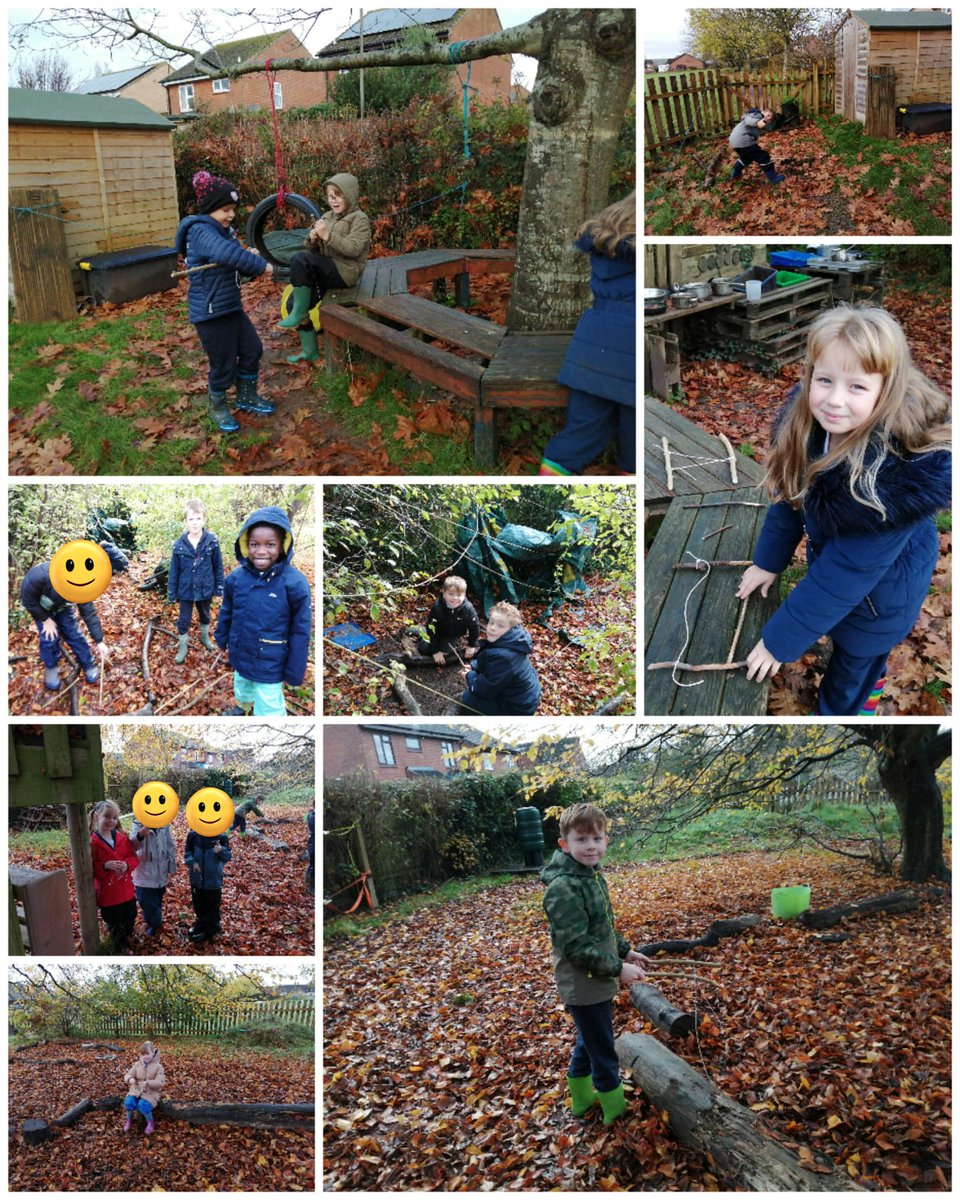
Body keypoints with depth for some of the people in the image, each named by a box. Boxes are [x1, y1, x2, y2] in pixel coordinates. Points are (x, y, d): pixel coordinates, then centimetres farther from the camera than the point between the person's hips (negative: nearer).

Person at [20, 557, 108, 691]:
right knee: (49, 637, -9)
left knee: (74, 634, -1)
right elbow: (28, 600, -28)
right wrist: (45, 619, -20)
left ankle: (89, 665, 20)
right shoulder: (39, 576, -47)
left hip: (63, 606, 2)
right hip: (41, 607, -2)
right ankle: (50, 668, 18)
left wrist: (99, 641, -18)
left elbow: (89, 613, -22)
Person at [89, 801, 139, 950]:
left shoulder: (122, 838, 0)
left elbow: (134, 858, 3)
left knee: (130, 920, 21)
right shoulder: (92, 842, -14)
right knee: (115, 926, 11)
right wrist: (106, 865, -29)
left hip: (127, 891, 5)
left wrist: (127, 864, -19)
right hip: (107, 893, -4)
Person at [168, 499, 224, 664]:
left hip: (205, 589, 1)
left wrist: (219, 587, -1)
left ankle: (205, 637, 47)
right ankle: (182, 647, 25)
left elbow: (218, 567, -5)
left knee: (205, 615, 23)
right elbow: (174, 571, -5)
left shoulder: (212, 542, -14)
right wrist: (172, 593, -2)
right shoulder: (179, 545, -13)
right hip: (186, 590, -1)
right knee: (183, 620, 9)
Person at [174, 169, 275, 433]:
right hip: (210, 313, -9)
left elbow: (235, 268, 14)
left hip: (232, 307, 9)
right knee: (223, 365, 2)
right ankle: (218, 407, 24)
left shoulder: (224, 230, 10)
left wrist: (248, 260, -8)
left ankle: (246, 397, 35)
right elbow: (227, 253, -40)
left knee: (252, 349, 16)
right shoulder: (201, 232, -20)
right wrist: (261, 266, -33)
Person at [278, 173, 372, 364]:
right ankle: (310, 351, 8)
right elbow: (313, 250, 18)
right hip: (325, 271, 8)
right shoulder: (327, 217, 17)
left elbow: (353, 249, -18)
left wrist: (328, 236, -25)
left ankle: (299, 312, -19)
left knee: (300, 259, -28)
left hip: (345, 271, -8)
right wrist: (312, 240, -6)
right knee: (294, 303, -6)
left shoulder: (359, 219, -4)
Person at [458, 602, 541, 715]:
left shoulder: (502, 657, -35)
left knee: (467, 699, -5)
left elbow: (485, 689, -24)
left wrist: (469, 676, -6)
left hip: (518, 710, -9)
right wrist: (473, 666, 0)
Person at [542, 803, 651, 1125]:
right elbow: (576, 946, -26)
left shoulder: (592, 875, 4)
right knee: (604, 1055, 6)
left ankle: (582, 1100, 42)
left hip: (597, 982, 9)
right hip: (584, 986, -9)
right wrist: (618, 969, -21)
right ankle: (616, 1110, 22)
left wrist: (625, 951, 14)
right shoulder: (563, 888, -26)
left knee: (588, 1044, 25)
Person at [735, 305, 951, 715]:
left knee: (853, 666, 21)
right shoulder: (808, 418, -24)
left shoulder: (899, 475, -41)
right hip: (830, 550, 6)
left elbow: (847, 572, -33)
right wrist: (768, 560, 2)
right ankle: (871, 681, 64)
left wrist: (780, 639, -25)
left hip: (879, 588, -6)